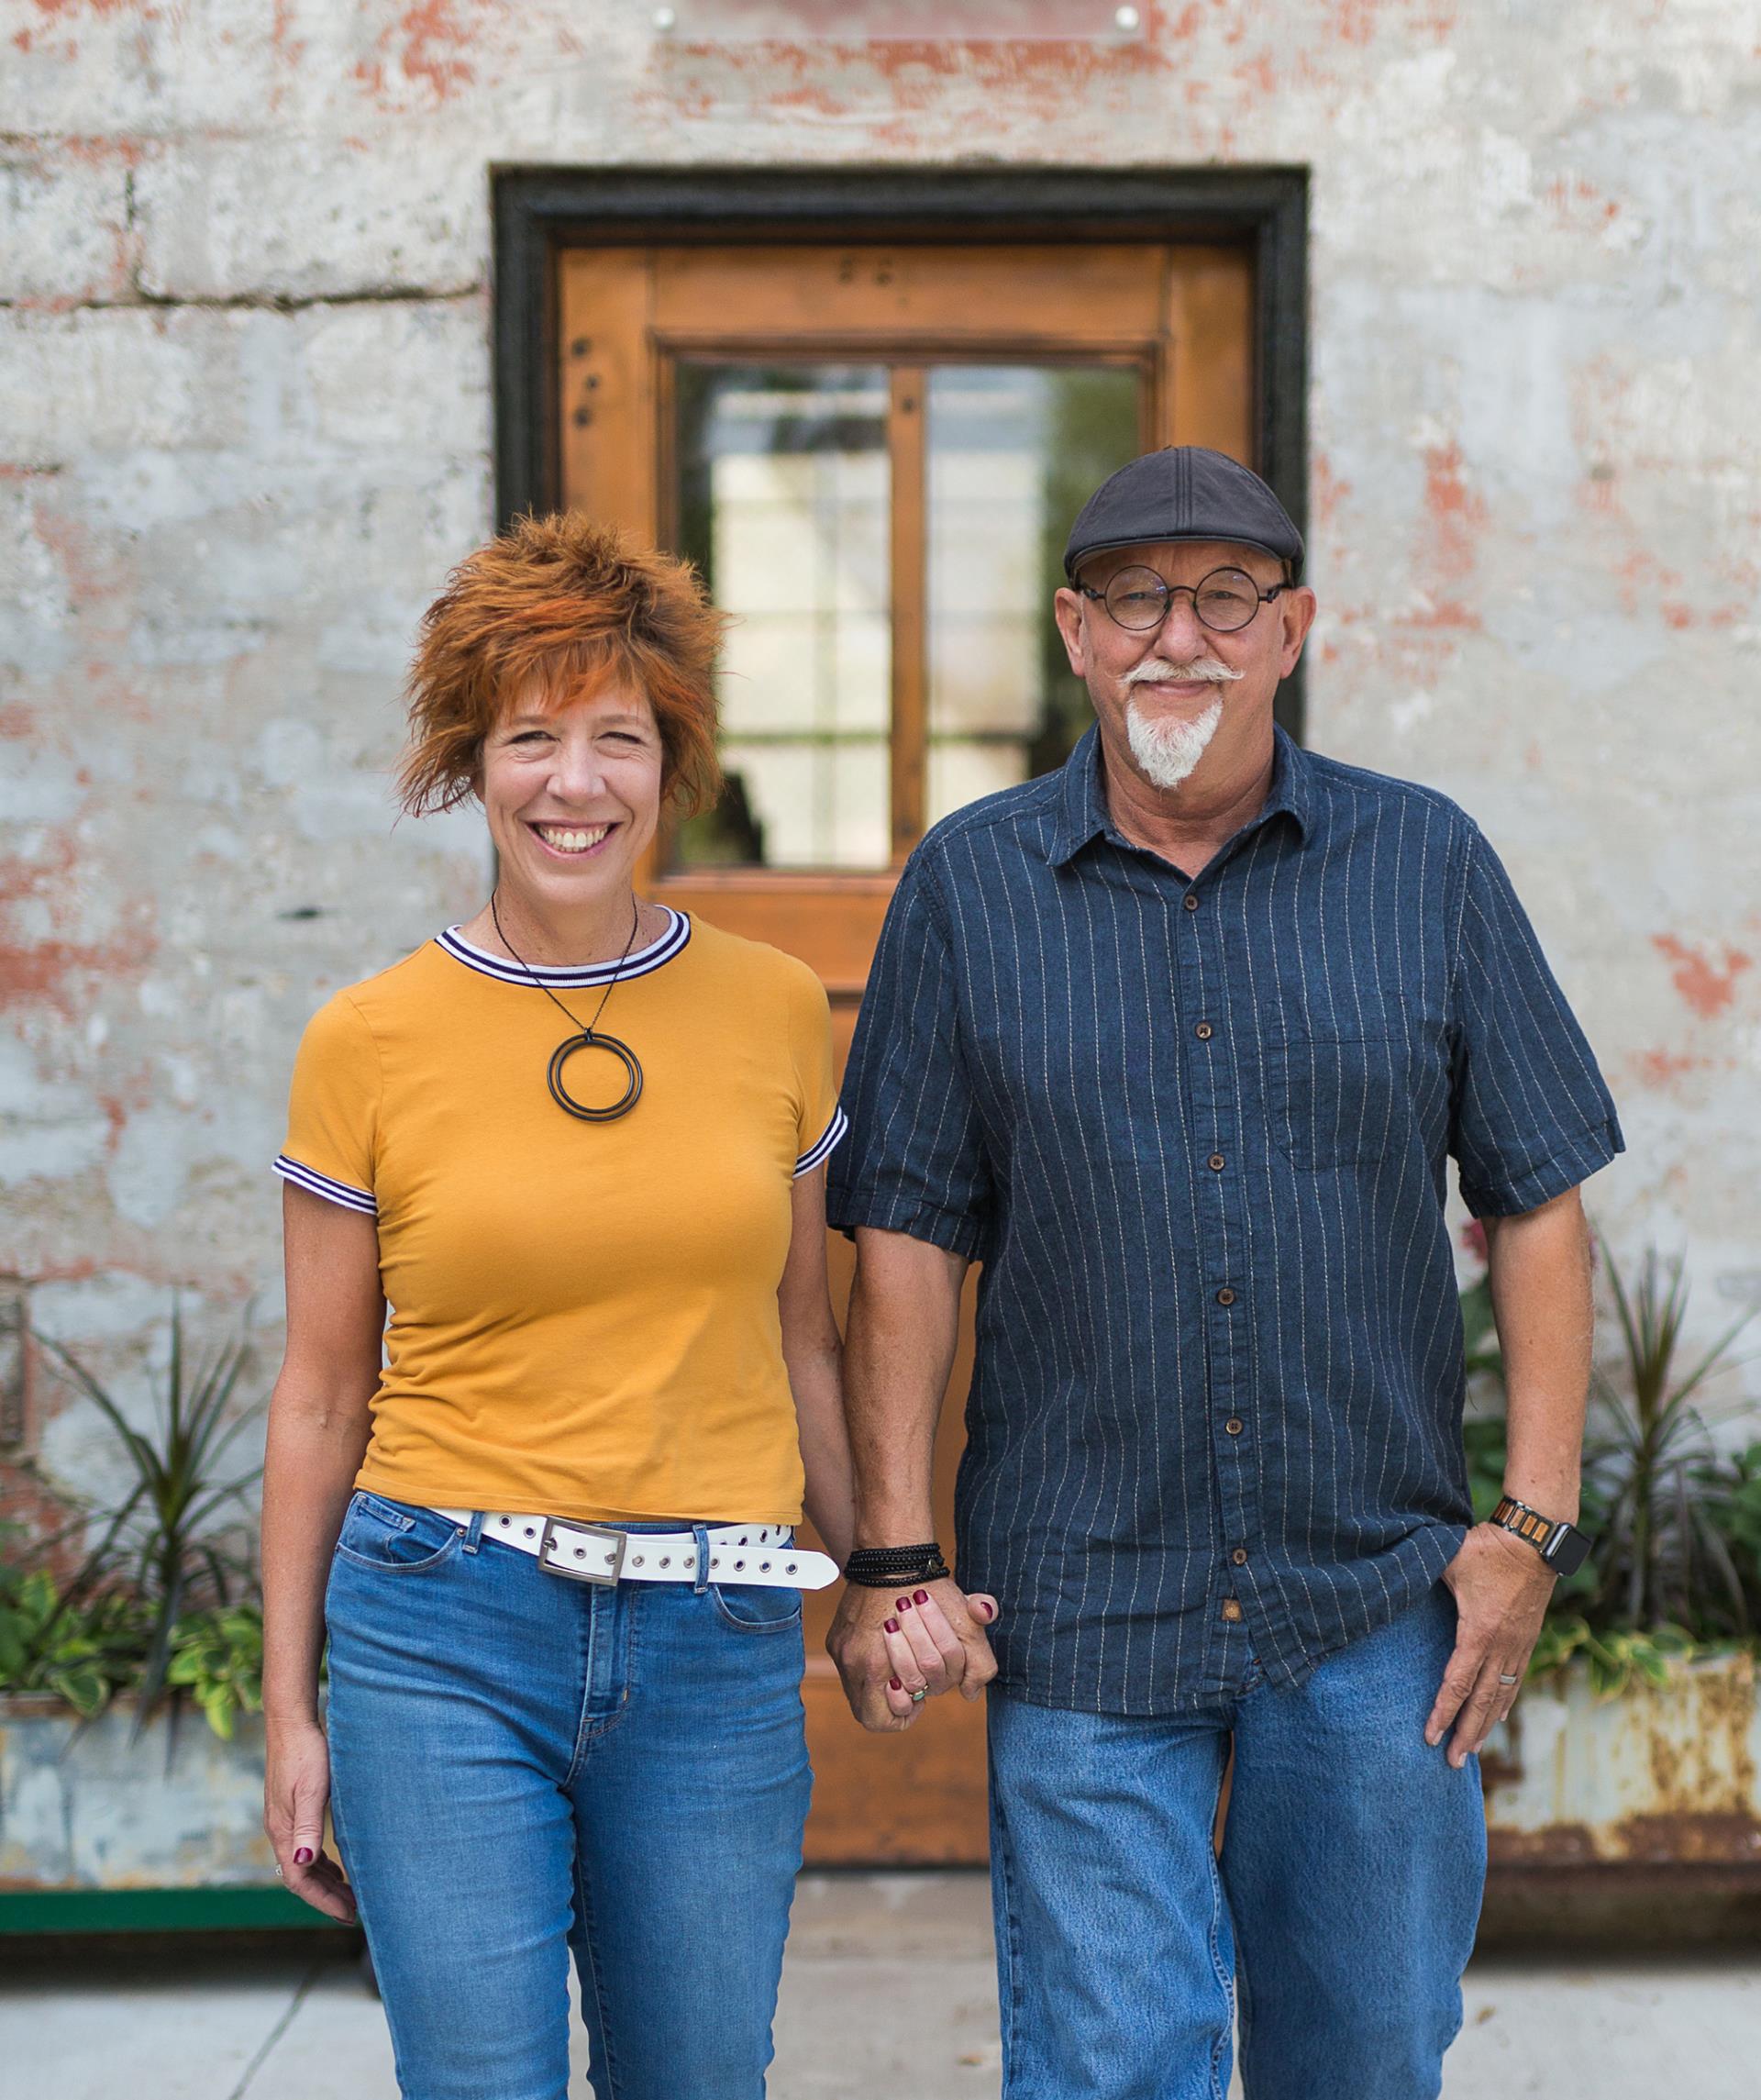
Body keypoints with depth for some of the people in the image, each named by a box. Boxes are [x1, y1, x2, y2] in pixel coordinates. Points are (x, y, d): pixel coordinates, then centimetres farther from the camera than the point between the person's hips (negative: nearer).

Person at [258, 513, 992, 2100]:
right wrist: (290, 1711, 5)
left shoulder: (775, 1011, 3)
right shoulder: (369, 1043, -2)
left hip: (718, 1650, 2)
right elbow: (321, 1394, 4)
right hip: (444, 1634, -2)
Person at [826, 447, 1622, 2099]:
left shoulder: (1428, 864, 2)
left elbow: (1536, 1201, 4)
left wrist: (1533, 1521, -2)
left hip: (1380, 1593, 2)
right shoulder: (970, 885, 1)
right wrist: (893, 1555, -5)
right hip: (1083, 1605, -1)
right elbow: (906, 1235, 0)